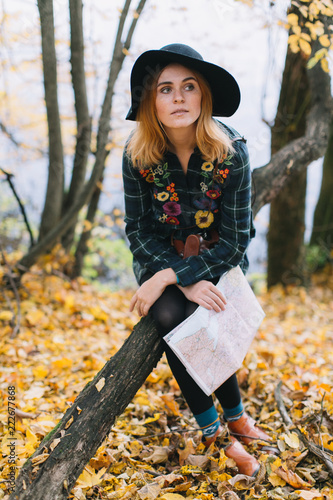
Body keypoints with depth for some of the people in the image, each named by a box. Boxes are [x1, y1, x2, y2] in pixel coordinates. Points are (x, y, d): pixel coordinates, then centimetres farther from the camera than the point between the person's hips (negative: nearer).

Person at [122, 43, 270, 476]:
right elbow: (138, 229, -10)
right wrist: (187, 282, -22)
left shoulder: (231, 151, -21)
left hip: (219, 258, -1)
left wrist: (168, 277, -25)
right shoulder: (137, 155, -17)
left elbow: (235, 240, -18)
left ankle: (216, 430, -2)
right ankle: (233, 418, -8)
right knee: (171, 317, -26)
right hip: (161, 256, 1)